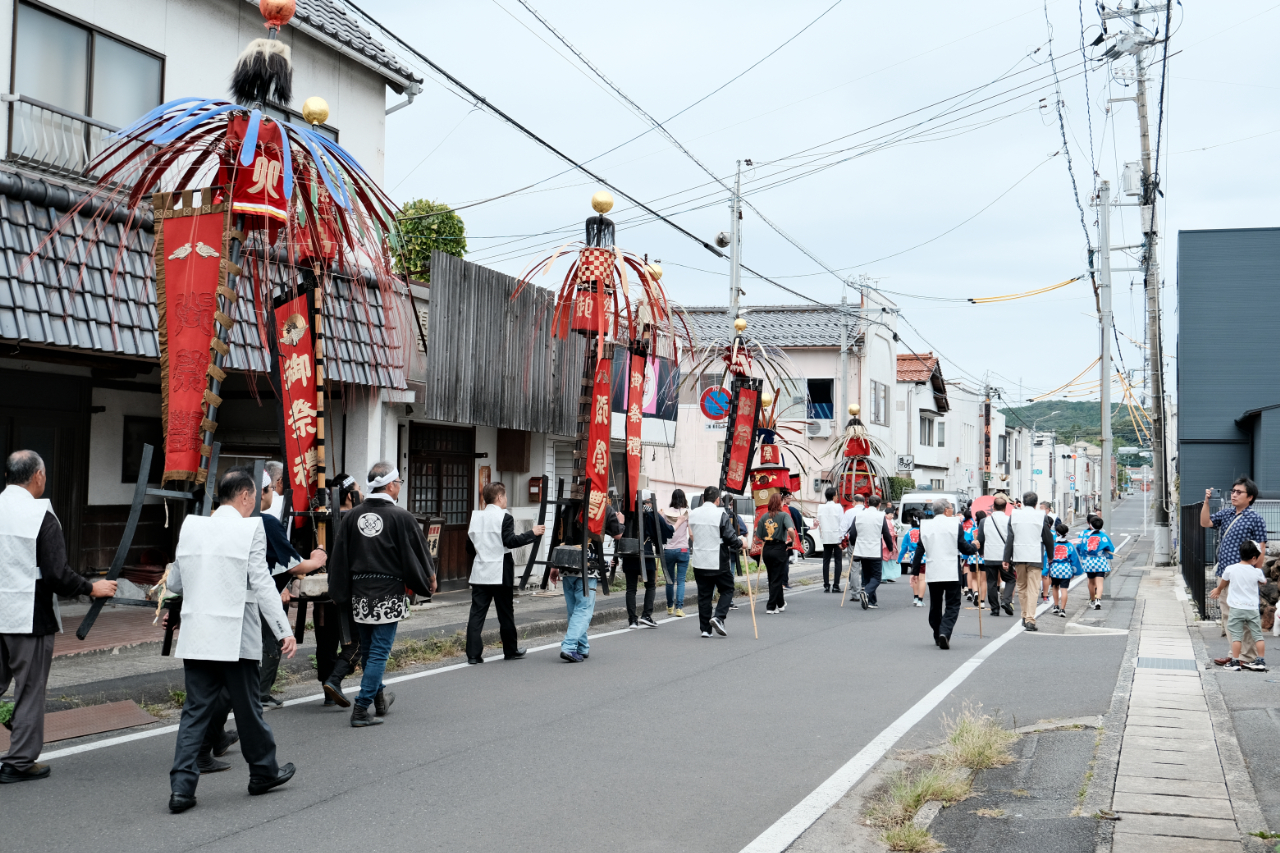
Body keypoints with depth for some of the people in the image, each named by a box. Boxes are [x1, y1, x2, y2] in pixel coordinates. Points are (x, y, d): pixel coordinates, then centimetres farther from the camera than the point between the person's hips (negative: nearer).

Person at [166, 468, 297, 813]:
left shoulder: (191, 525, 6)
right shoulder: (250, 529, -9)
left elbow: (174, 583, 12)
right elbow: (262, 584, -13)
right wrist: (284, 631, -11)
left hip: (195, 635, 4)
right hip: (234, 636, -4)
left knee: (196, 709, 7)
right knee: (247, 707, 10)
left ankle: (182, 785, 0)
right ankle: (263, 772, 26)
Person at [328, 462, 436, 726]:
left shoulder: (352, 516, 4)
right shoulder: (400, 517, -10)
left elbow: (339, 558, 5)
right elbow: (418, 552, -3)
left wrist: (341, 594, 12)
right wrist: (429, 579, 15)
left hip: (359, 593, 5)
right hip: (388, 593, -5)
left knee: (367, 649, 19)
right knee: (379, 651, -1)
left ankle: (379, 698, 34)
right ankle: (361, 709, -5)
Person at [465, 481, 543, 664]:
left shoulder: (476, 517, 8)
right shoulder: (504, 517, -9)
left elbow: (469, 547, 12)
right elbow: (510, 541, -17)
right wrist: (532, 532, -9)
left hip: (479, 573, 5)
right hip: (500, 574, -5)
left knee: (477, 613, 2)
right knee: (505, 613, 8)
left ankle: (473, 654, -3)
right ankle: (510, 651, 20)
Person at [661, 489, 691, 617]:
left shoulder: (665, 512, 0)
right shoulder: (687, 513, -4)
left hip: (668, 550, 2)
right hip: (683, 549, -2)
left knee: (670, 581, 13)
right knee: (681, 580, 1)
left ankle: (670, 607, 23)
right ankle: (679, 608, -7)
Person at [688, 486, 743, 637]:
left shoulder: (693, 514, 5)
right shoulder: (721, 514, -12)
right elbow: (731, 537, -12)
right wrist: (740, 543, 7)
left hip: (699, 562, 5)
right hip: (719, 562, -5)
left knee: (703, 594, 9)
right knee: (727, 590, 11)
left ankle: (705, 628, 9)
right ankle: (718, 617, -8)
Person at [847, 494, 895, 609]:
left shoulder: (858, 515, 4)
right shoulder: (881, 517, -5)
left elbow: (852, 534, 6)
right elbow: (887, 535, -2)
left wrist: (854, 547, 24)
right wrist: (891, 548, 16)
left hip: (861, 551, 4)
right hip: (875, 552, -4)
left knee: (866, 576, 15)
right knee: (876, 577, 1)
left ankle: (872, 601, 14)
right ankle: (866, 593, -27)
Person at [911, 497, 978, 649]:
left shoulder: (925, 526, 5)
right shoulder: (955, 525, -6)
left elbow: (919, 550, 7)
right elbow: (964, 548, -3)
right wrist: (974, 546, 18)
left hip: (933, 574, 4)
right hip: (952, 573, -3)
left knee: (935, 606, 15)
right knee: (952, 605, 0)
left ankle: (938, 636, 20)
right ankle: (945, 632, -19)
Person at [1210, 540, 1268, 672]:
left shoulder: (1230, 569, -6)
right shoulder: (1257, 572, -5)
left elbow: (1223, 583, 14)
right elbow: (1263, 582, 18)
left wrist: (1218, 590, 35)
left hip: (1237, 608, -1)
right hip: (1253, 608, 1)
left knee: (1236, 636, 1)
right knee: (1258, 635, 9)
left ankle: (1235, 661, 1)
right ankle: (1261, 661, 12)